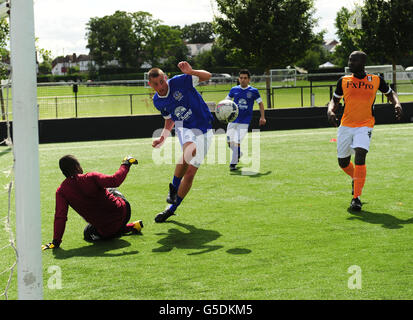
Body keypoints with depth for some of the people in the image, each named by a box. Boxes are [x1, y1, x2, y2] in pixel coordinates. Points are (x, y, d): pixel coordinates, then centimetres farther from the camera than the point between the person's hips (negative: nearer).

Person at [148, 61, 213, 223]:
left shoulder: (179, 82, -13)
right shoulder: (157, 101, 2)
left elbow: (207, 76, -15)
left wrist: (191, 72, -34)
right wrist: (163, 137, 2)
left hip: (203, 130, -1)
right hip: (183, 127, 2)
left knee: (190, 173, -4)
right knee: (190, 150, -36)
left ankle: (172, 208, 12)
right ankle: (174, 185, -15)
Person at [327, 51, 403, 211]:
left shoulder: (376, 80, 3)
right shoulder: (343, 81, 6)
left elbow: (390, 93, 18)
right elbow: (335, 100, 13)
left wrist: (397, 104, -2)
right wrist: (330, 111, -9)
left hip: (364, 126, -3)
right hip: (345, 126, 3)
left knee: (360, 157, -22)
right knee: (343, 162, 8)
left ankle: (356, 198, -15)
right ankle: (356, 179, 44)